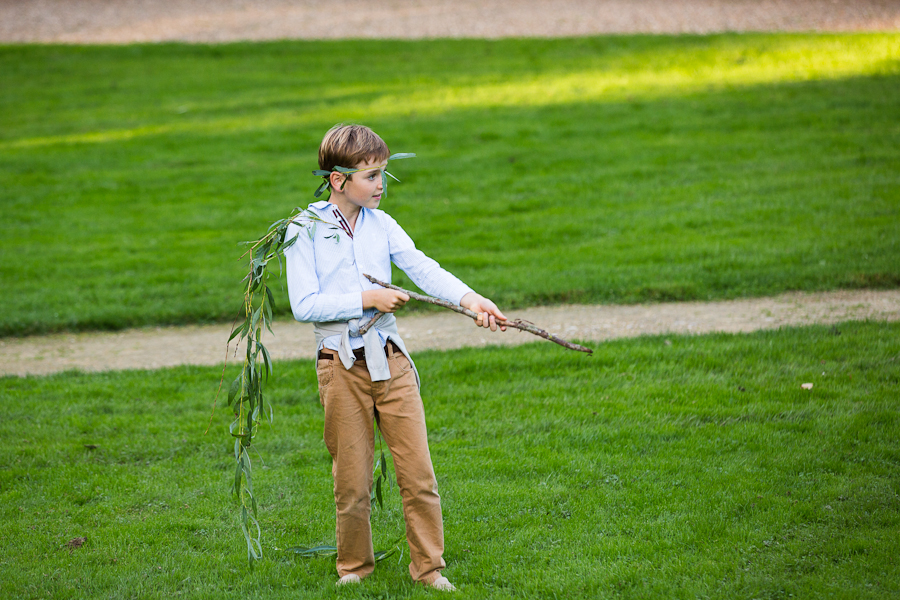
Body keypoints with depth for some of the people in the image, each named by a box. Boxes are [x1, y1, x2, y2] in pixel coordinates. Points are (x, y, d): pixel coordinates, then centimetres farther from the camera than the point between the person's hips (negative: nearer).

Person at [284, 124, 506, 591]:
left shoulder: (381, 224, 6)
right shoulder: (305, 231, -5)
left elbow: (424, 269, -7)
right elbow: (304, 305, -11)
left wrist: (469, 298, -22)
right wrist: (366, 298, -16)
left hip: (390, 359, 3)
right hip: (341, 365, -3)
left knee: (418, 471, 1)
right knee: (352, 480, 6)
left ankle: (428, 566, 15)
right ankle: (354, 566, 26)